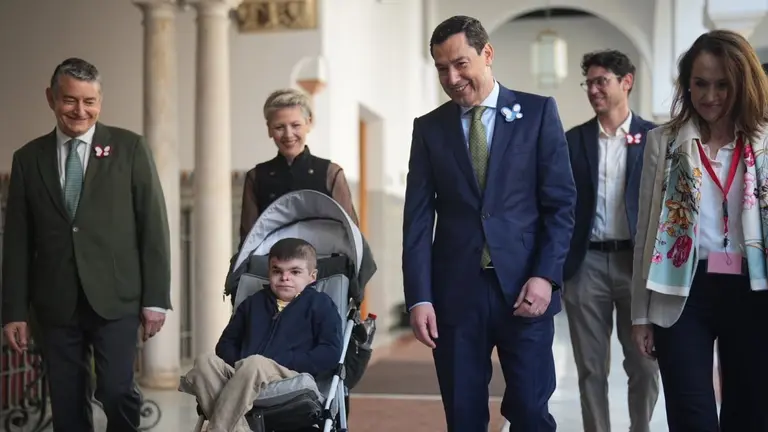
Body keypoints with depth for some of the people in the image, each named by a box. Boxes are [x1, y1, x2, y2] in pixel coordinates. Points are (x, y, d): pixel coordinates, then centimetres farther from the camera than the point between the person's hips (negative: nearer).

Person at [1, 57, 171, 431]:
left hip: (115, 299, -2)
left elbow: (153, 225, 0)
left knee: (117, 392, -8)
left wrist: (156, 298, -5)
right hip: (55, 304, 2)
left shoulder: (129, 148, 2)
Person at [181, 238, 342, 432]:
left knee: (254, 364, -36)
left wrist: (283, 363, -10)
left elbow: (331, 352, -2)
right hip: (243, 379, 5)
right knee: (205, 362, -24)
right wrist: (236, 364, 2)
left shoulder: (319, 304, 11)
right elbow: (226, 343, 26)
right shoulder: (253, 303, 26)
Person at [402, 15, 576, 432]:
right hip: (455, 291, 2)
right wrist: (419, 297, -4)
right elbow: (418, 219, 3)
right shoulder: (429, 127, 8)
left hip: (524, 288, -2)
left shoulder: (538, 112, 3)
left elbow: (561, 202, 0)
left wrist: (546, 275, -11)